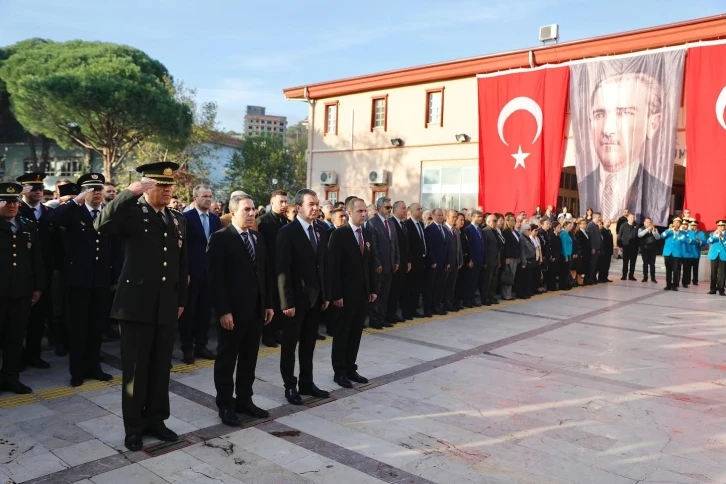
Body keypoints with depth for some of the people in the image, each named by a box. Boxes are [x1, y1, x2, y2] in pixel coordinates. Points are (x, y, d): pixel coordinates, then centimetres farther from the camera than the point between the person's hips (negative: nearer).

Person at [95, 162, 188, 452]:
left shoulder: (178, 219, 11)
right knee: (135, 368, 6)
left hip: (167, 306, 5)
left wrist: (181, 300, 12)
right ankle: (134, 427, 20)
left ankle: (155, 420, 28)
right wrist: (130, 192, -27)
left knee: (160, 367, 13)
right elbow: (101, 224, -26)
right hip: (137, 304, -5)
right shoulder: (132, 212, -4)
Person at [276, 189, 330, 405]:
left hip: (316, 298, 6)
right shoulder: (287, 232, -13)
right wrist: (287, 302, -19)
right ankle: (290, 386, 21)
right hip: (296, 299, -6)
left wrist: (325, 295, 9)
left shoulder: (321, 233, 8)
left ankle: (306, 383, 28)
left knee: (309, 344, 16)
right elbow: (282, 270, -16)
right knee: (290, 345, 9)